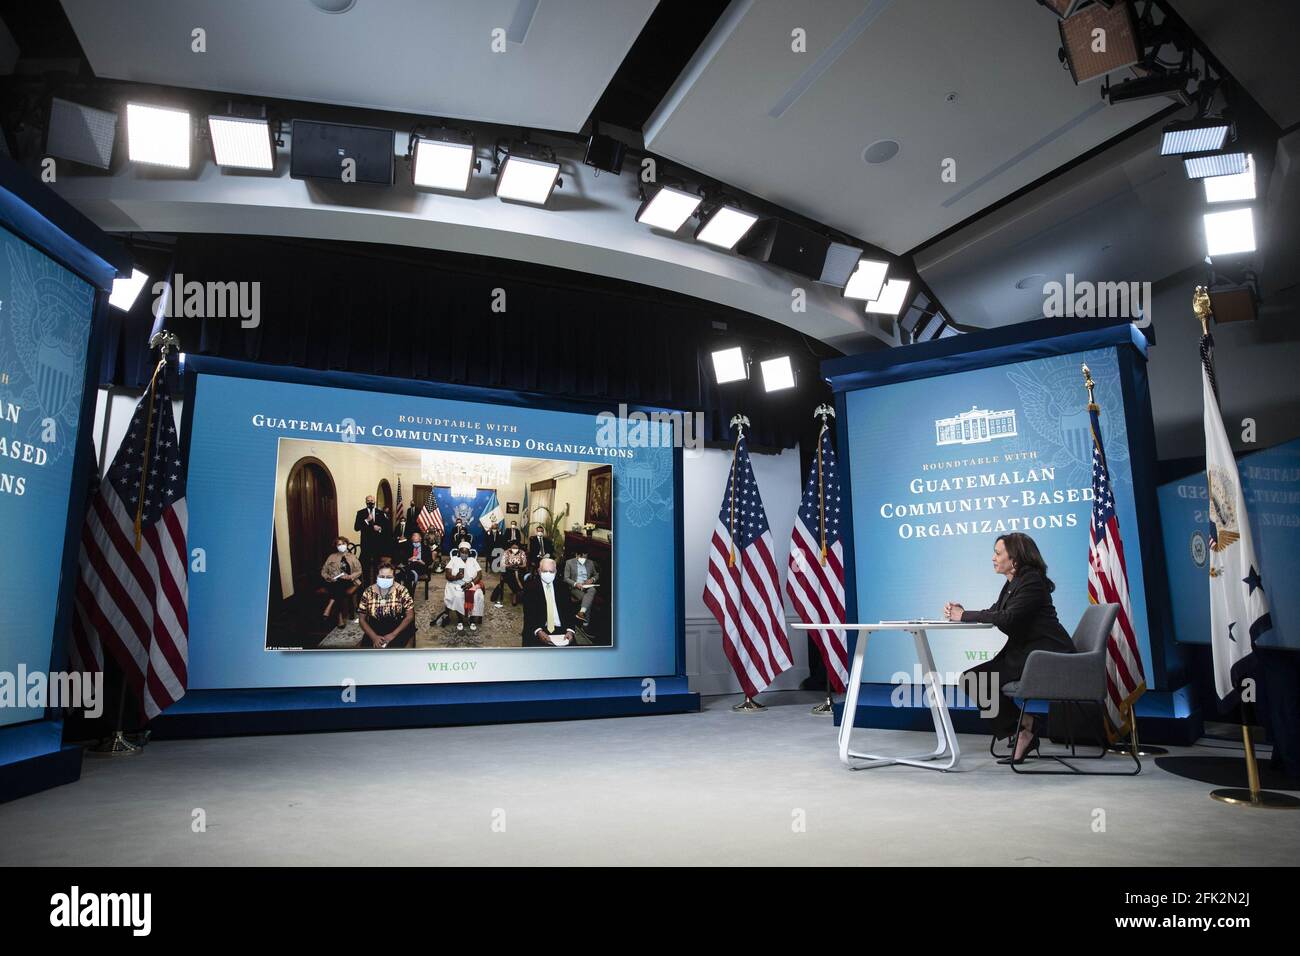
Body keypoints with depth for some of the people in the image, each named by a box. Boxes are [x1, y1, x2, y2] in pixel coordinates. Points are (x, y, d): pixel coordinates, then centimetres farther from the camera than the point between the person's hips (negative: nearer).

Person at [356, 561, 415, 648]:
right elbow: (362, 619, 2)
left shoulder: (401, 591, -5)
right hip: (375, 632, 3)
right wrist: (374, 637, -13)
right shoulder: (368, 592, 0)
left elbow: (410, 616, -6)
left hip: (399, 631, -2)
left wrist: (393, 634, -17)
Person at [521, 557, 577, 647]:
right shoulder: (531, 586, 3)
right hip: (536, 630, -2)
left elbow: (569, 610, 7)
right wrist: (539, 631, -21)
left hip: (560, 629, 2)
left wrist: (570, 630, -11)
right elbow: (529, 613, -4)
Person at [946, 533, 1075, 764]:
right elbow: (993, 613, 14)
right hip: (1024, 653, 10)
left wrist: (965, 615, -17)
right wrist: (962, 612, -3)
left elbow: (1007, 619, -24)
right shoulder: (1014, 582, 16)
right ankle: (1022, 731, 1)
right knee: (972, 679, -1)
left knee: (975, 680, -16)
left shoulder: (1032, 581, -14)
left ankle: (1025, 725, -2)